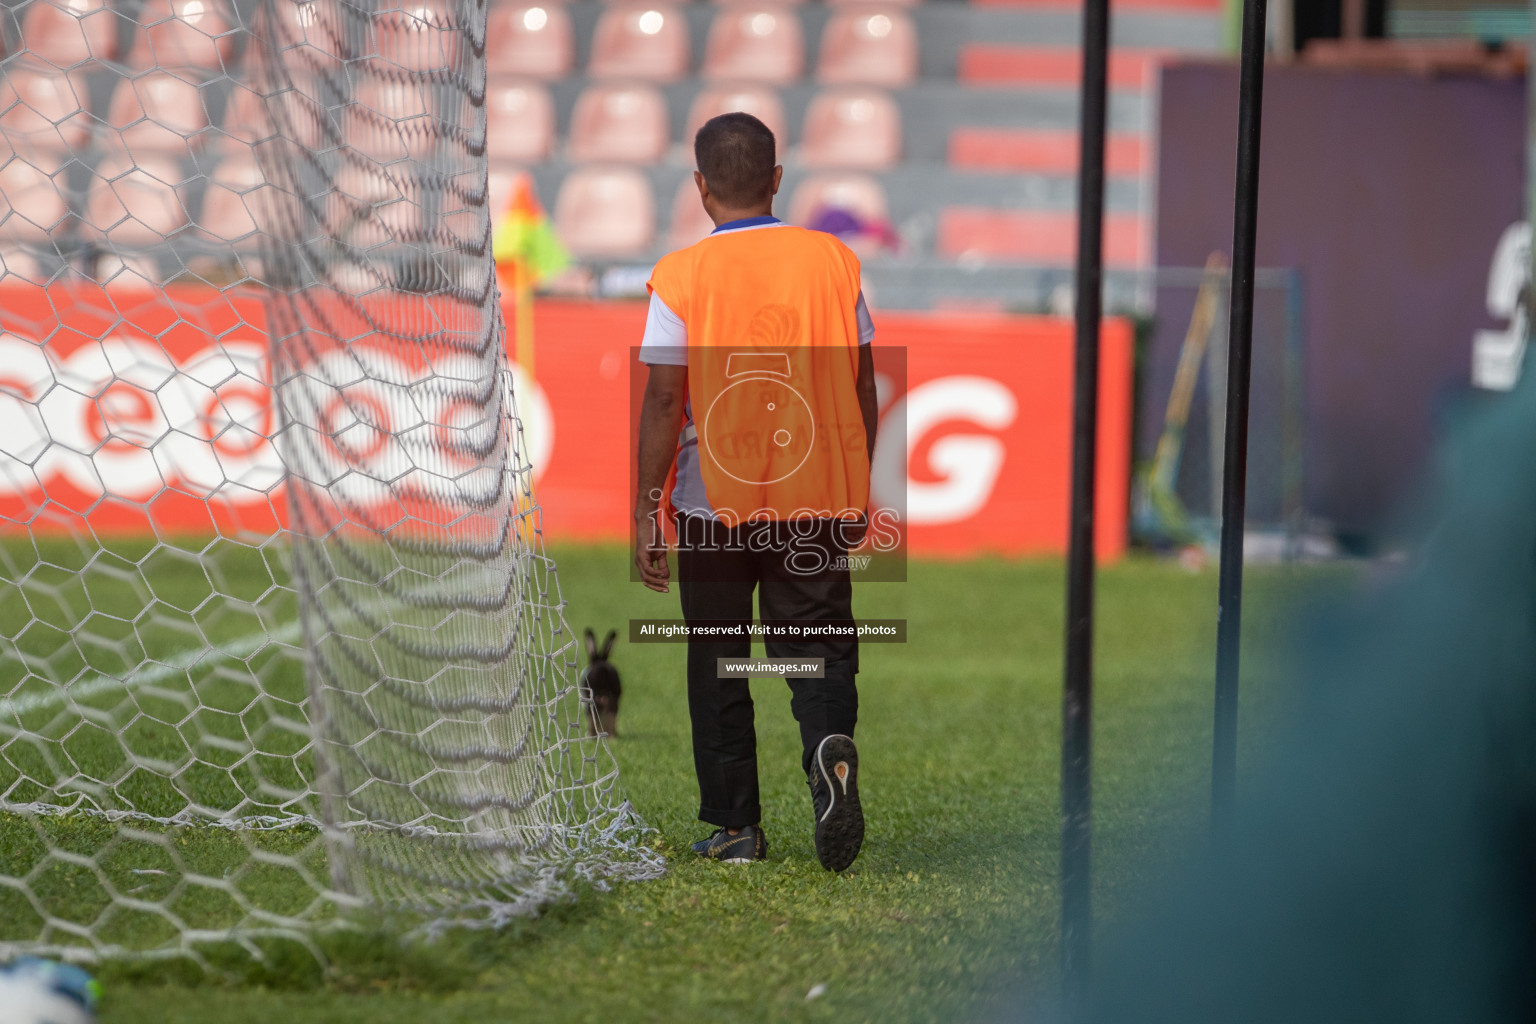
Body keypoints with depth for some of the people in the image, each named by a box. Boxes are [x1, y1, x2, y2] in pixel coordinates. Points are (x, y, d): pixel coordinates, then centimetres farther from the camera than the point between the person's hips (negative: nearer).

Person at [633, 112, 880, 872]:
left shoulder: (681, 277, -9)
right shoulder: (833, 261, -1)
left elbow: (662, 402, -11)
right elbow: (863, 387, 4)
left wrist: (646, 510, -4)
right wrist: (859, 490, 15)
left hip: (715, 501, -1)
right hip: (818, 495, 1)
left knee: (718, 663, 12)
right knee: (816, 643, 7)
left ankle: (735, 825, 16)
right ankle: (831, 747, -24)